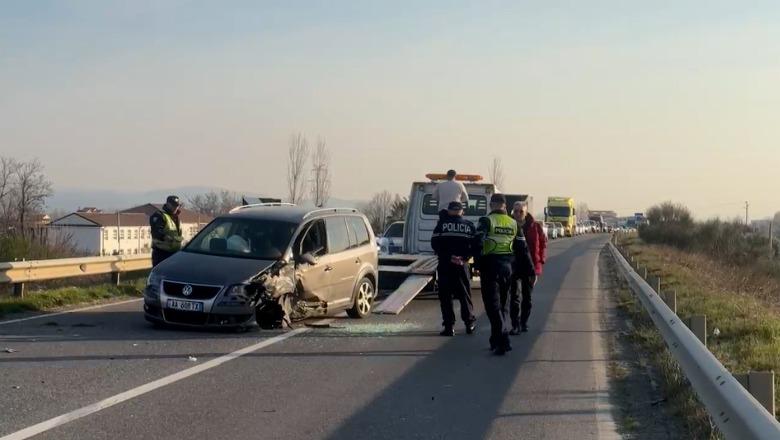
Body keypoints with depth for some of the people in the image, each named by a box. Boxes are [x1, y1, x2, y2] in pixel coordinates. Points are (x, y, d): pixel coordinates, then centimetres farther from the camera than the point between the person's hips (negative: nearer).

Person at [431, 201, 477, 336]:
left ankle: (449, 326, -1)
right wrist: (464, 258, -3)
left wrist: (448, 256, -2)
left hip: (445, 264, -2)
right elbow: (475, 245, 0)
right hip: (462, 265, 2)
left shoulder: (442, 224, 0)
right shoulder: (469, 225, 6)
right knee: (465, 295, 15)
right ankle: (469, 323, 20)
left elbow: (435, 243, -8)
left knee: (445, 296, 3)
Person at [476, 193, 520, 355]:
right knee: (502, 304, 17)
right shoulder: (513, 223, 8)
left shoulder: (487, 220, -8)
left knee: (493, 305, -4)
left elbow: (478, 242, -19)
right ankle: (497, 340, 22)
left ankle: (503, 341, -14)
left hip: (491, 264, -5)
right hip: (507, 265, 5)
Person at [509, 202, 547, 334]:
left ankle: (524, 322, 26)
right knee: (514, 296, -8)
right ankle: (515, 325, -7)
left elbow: (543, 244, 6)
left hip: (530, 267, 2)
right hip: (514, 266, -2)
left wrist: (540, 261, -2)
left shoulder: (535, 227, -2)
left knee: (527, 297, 13)